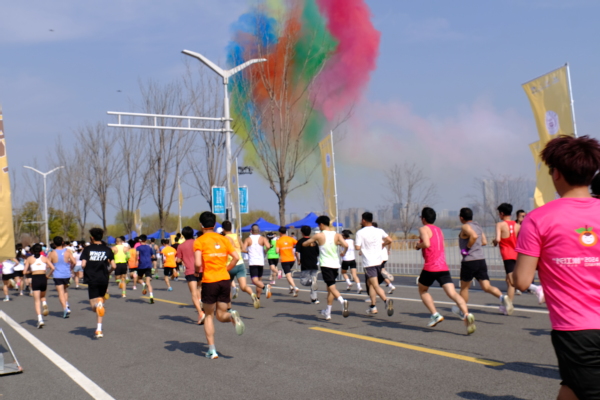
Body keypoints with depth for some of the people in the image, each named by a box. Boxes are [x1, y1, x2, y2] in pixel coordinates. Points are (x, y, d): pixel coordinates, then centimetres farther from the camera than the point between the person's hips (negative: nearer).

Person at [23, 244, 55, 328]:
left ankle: (40, 319, -13)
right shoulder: (44, 258, 9)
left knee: (37, 301, 2)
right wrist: (48, 275, 11)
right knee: (42, 296, 27)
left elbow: (24, 272, 2)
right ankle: (44, 304, -7)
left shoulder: (29, 259, 6)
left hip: (35, 279, -2)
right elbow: (52, 268, -3)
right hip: (43, 278, 2)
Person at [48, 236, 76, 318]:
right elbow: (74, 262, -5)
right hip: (67, 275, 2)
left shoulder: (52, 254, -5)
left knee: (61, 292, -1)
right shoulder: (67, 251, -3)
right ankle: (67, 304, 11)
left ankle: (65, 308, -13)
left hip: (57, 276, -2)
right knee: (65, 290, 24)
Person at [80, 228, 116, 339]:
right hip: (103, 279, 2)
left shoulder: (88, 249, 0)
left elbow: (83, 264, -12)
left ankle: (98, 305, -31)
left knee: (94, 306, 6)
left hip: (92, 279, -2)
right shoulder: (107, 249, 4)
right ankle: (99, 330, 12)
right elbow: (113, 266, -3)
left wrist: (87, 272, 9)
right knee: (100, 301, 15)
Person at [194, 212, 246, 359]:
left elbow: (198, 263, -14)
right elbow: (236, 257, 3)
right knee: (221, 315, 13)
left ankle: (212, 350, 9)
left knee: (209, 315, 12)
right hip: (225, 280, 3)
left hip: (209, 281, -3)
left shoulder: (199, 241, -3)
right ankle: (232, 316, -22)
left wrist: (197, 272, 6)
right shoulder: (223, 239, 10)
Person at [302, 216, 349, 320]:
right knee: (329, 288, 17)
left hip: (325, 264, -5)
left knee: (332, 287, -9)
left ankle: (342, 301, -38)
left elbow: (304, 244, 5)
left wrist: (312, 242, 27)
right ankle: (327, 313, 23)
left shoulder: (319, 235, -4)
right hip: (335, 264, 5)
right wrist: (343, 252, 10)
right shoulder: (337, 235, 3)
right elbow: (346, 245, -12)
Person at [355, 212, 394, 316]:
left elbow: (357, 247, -12)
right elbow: (389, 240, 7)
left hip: (368, 263, -6)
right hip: (378, 261, 6)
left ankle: (386, 300, -33)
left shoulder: (360, 232, -8)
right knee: (370, 284, 19)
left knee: (376, 285, -9)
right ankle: (373, 307, 20)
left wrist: (355, 244, 10)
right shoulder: (379, 231, 5)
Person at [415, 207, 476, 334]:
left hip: (430, 267, -5)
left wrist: (418, 245, 0)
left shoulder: (424, 229, -1)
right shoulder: (439, 230, 22)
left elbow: (426, 244, -19)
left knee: (422, 290, 19)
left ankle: (435, 315, 5)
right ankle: (467, 314, -32)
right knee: (452, 293, -9)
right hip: (443, 267, 6)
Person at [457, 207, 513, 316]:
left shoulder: (465, 227, -9)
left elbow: (474, 236, -28)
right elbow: (484, 242, 20)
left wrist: (467, 248, -17)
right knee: (486, 287, 1)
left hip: (469, 261, -7)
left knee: (464, 287, 11)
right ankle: (502, 297, -26)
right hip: (481, 260, 7)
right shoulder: (478, 226, 16)